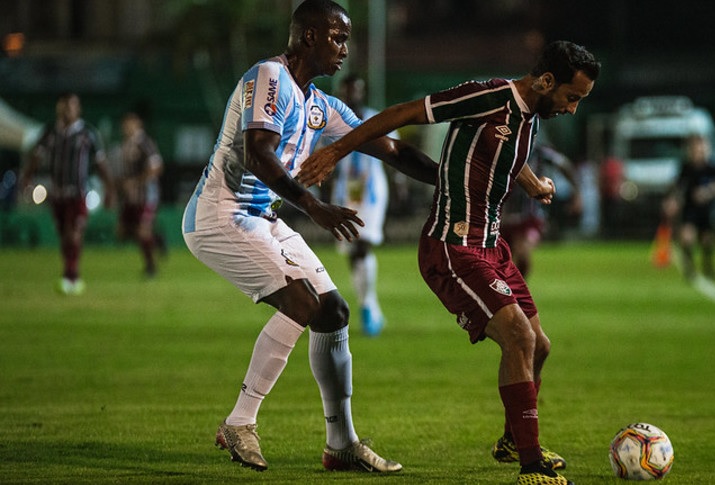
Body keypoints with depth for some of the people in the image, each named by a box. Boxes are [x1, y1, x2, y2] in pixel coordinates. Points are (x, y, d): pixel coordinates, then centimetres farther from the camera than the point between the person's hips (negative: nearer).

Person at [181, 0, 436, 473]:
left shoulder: (320, 106, 14)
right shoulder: (270, 79, -15)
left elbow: (390, 148, 19)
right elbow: (257, 156, -29)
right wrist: (314, 207, -38)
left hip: (262, 221, 10)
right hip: (221, 217, -10)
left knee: (332, 311, 7)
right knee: (303, 305, -20)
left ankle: (343, 443, 15)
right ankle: (240, 424, -11)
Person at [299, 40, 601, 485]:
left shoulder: (531, 117, 9)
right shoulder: (489, 99, -18)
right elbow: (404, 114, -14)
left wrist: (536, 186, 55)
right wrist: (337, 151, -10)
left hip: (489, 244, 10)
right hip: (452, 247, -10)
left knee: (537, 346, 14)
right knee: (519, 337, -21)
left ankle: (513, 441, 39)